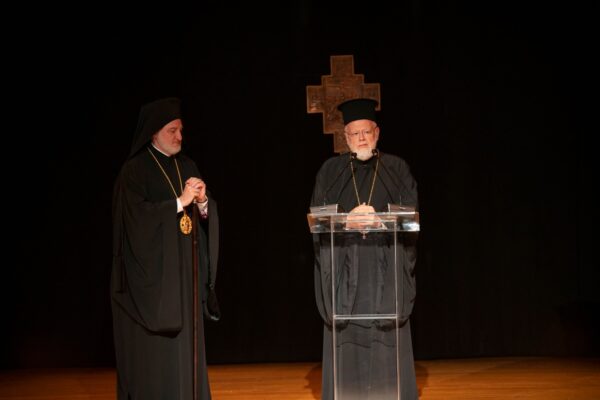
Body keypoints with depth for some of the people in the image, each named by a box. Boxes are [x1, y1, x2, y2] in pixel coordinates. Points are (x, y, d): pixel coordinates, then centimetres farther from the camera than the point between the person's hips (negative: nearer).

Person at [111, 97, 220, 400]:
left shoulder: (187, 167, 12)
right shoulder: (134, 170, -7)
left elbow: (205, 216, 10)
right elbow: (138, 219, -17)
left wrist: (203, 202, -12)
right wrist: (180, 202, -19)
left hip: (184, 272, 6)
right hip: (151, 273, -6)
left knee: (185, 348, 7)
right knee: (154, 353, -4)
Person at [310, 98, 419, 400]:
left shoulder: (397, 168, 10)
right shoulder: (330, 171, 11)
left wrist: (376, 215, -16)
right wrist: (349, 218, -16)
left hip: (386, 268, 0)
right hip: (344, 268, 1)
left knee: (388, 342, -3)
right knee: (345, 341, -3)